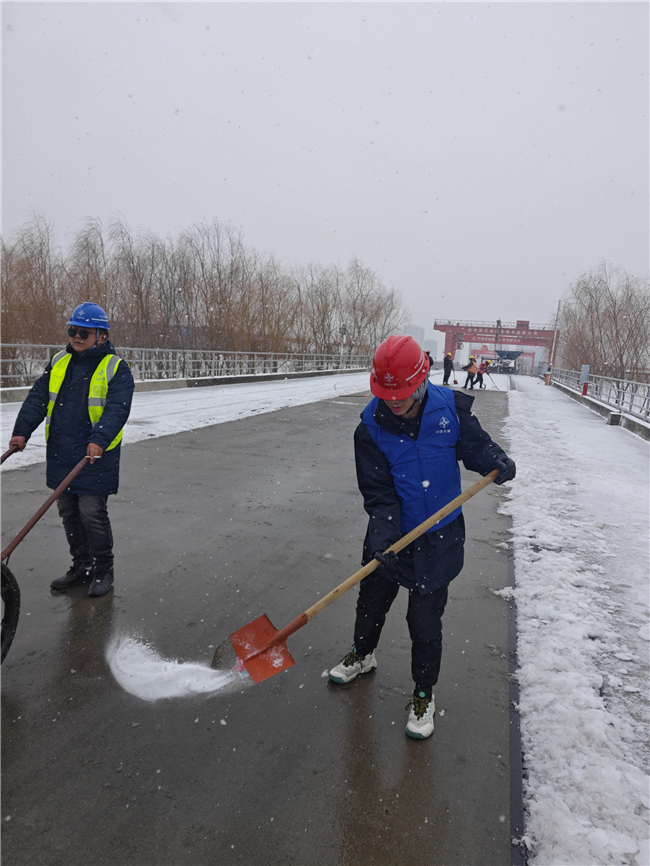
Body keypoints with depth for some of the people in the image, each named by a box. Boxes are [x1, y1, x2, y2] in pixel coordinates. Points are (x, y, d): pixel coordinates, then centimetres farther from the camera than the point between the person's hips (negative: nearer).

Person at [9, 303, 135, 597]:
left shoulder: (116, 368, -5)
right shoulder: (59, 363, 12)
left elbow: (116, 409, -17)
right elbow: (37, 398, 10)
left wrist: (99, 440, -31)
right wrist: (22, 431, -3)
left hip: (94, 458, -6)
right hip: (60, 455, 6)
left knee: (92, 514, -2)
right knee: (68, 514, 13)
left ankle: (103, 571, 15)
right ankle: (81, 566, 29)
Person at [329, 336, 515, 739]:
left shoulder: (451, 408, -13)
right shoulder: (371, 428, -14)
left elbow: (476, 446, 0)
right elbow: (378, 492, -15)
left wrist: (498, 462, -21)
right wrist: (382, 535, -29)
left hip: (439, 539, -1)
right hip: (391, 536, 2)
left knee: (425, 620, 6)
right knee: (371, 601, 20)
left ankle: (424, 693, 31)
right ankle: (363, 655, 51)